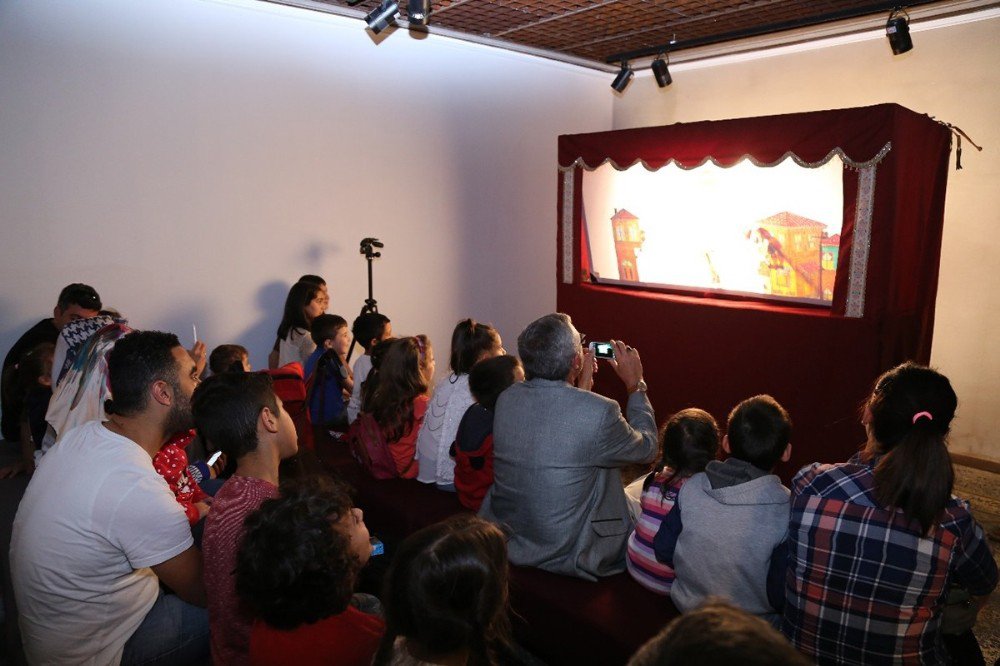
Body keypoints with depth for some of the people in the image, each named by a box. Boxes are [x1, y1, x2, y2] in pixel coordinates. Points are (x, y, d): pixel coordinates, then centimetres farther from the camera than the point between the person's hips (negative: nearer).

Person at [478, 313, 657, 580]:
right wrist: (635, 385, 6)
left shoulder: (506, 399, -8)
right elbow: (647, 448, -3)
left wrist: (582, 386, 17)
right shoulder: (599, 412, -24)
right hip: (565, 556, -5)